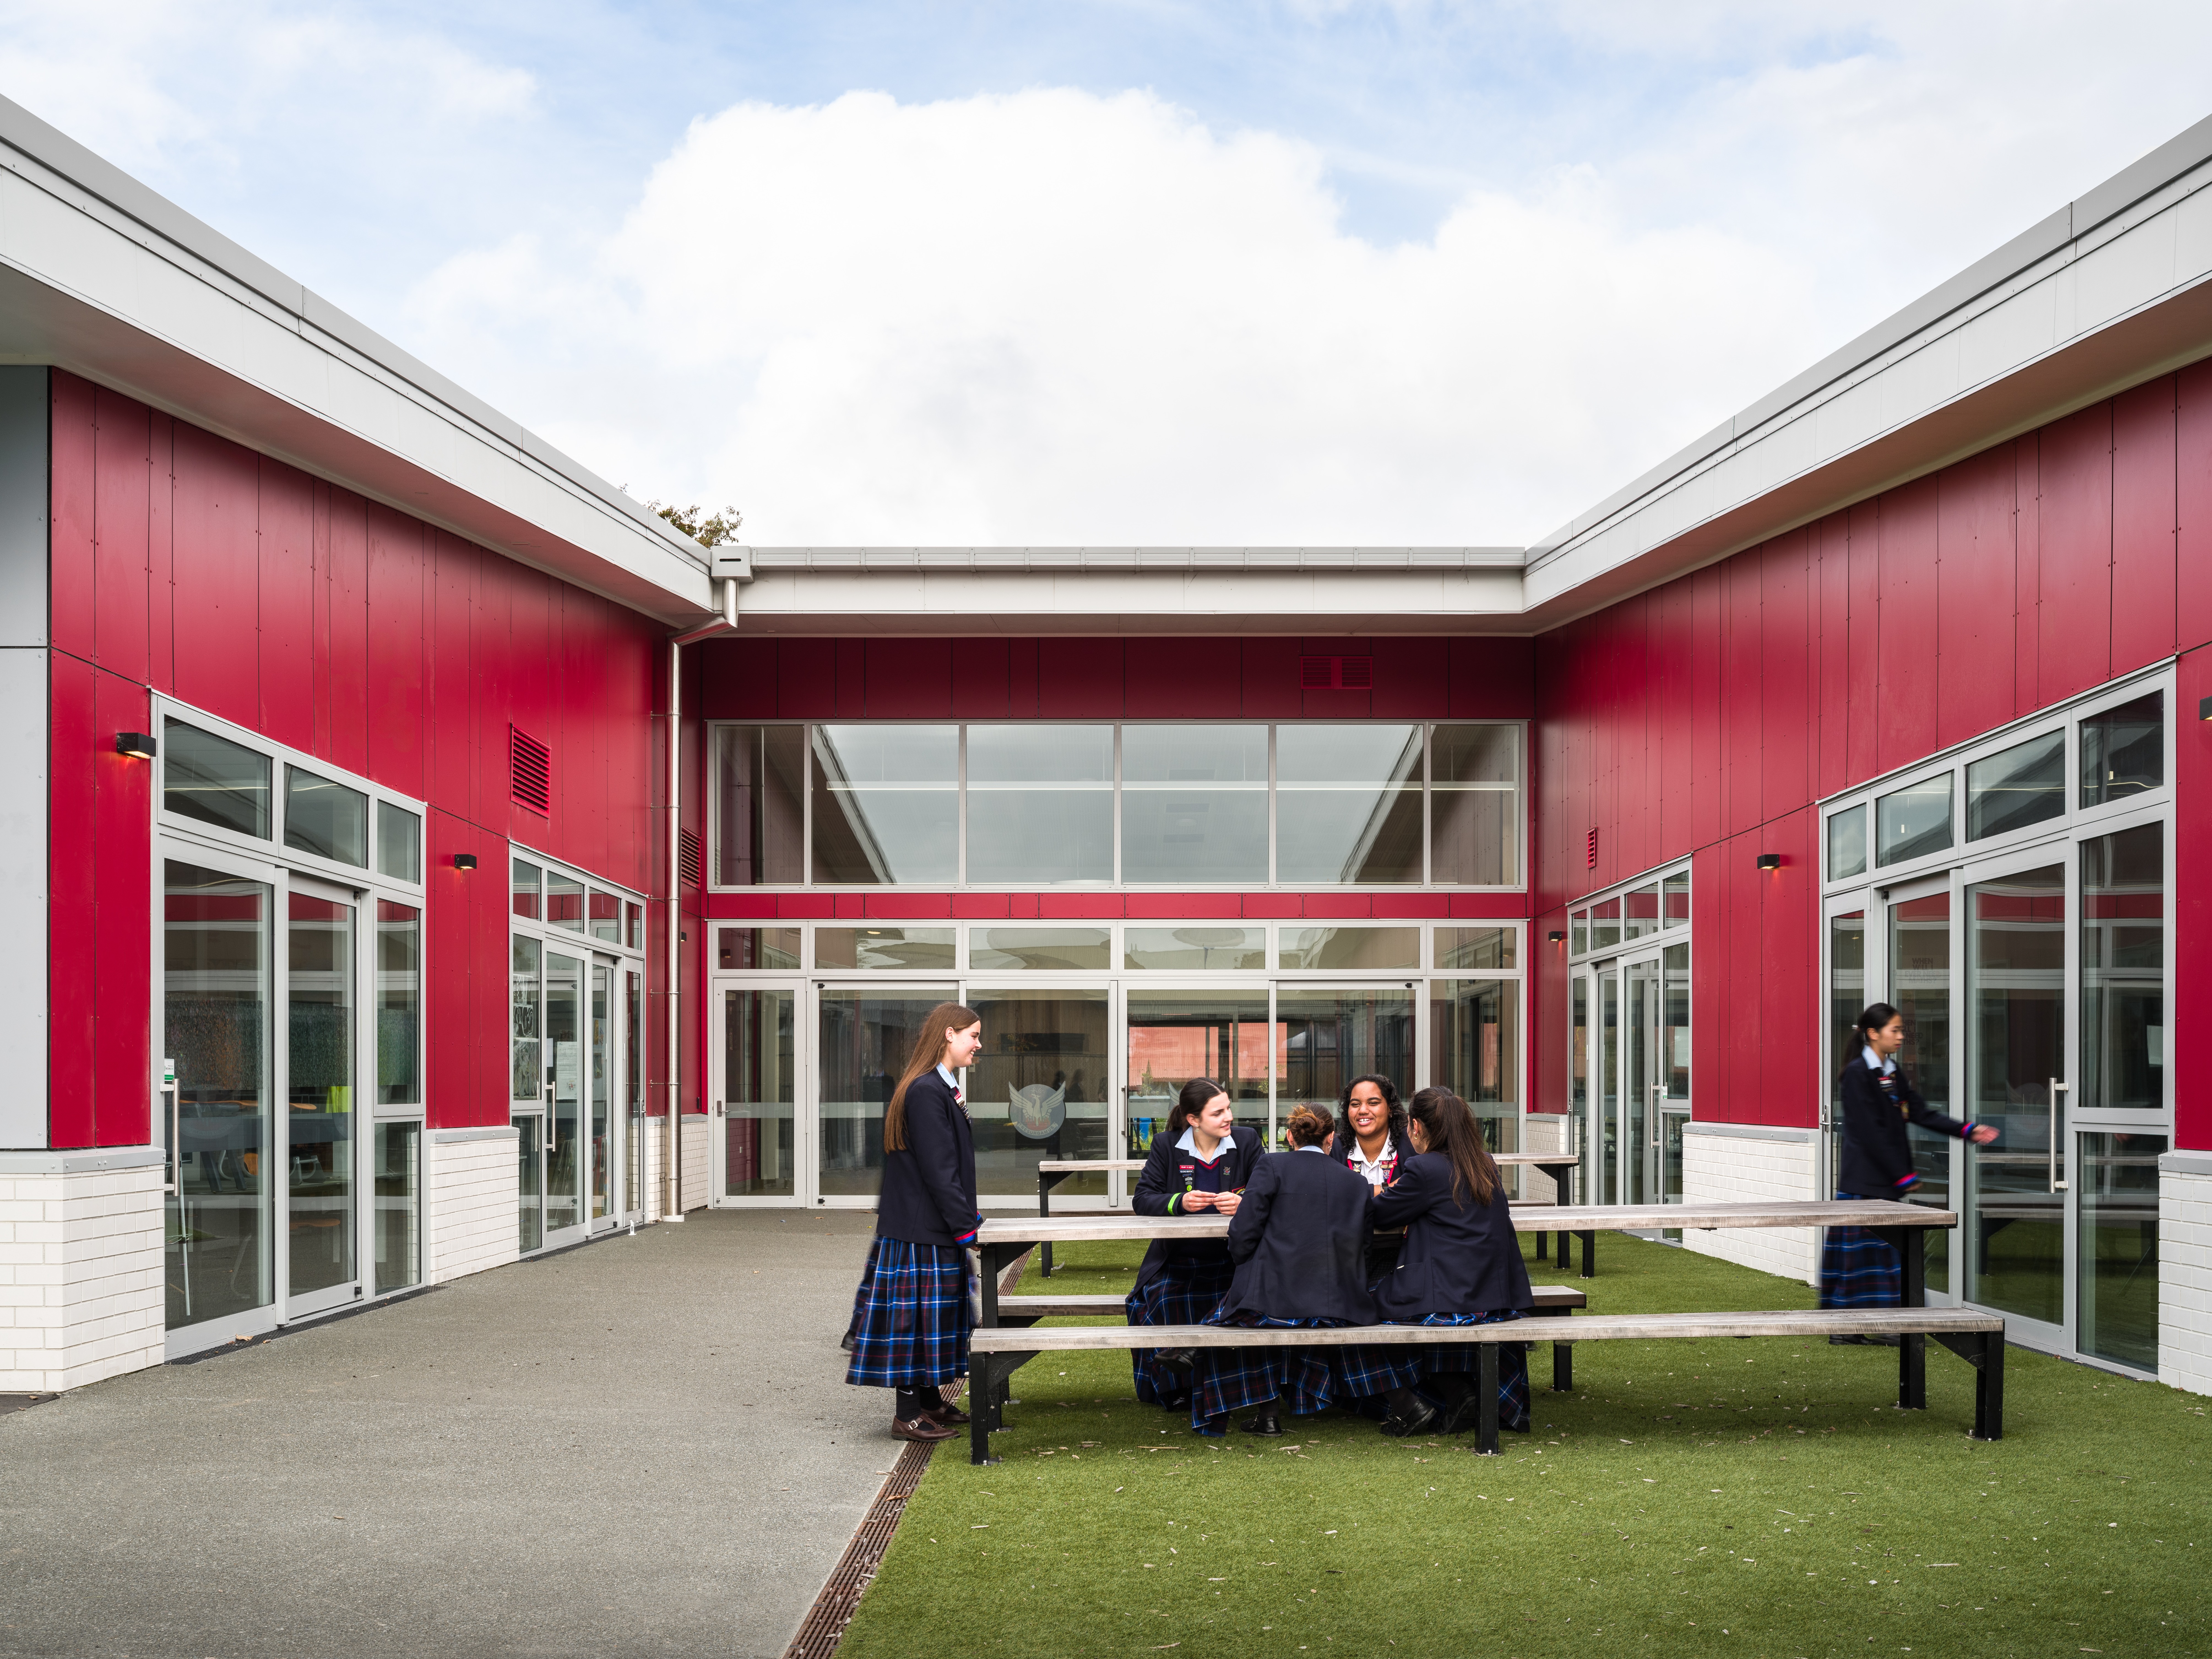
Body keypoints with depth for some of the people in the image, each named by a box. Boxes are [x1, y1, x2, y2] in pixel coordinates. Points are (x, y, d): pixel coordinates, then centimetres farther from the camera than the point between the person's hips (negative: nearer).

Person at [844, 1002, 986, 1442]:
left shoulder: (941, 1089, 13)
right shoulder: (925, 1092, -19)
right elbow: (937, 1170, -21)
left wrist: (968, 1216, 13)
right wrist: (966, 1225, -17)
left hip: (936, 1227, 10)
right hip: (921, 1229, -10)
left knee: (934, 1314, 16)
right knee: (917, 1313, -3)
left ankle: (929, 1400, 27)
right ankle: (908, 1416, 3)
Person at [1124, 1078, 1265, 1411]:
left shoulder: (1247, 1140, 3)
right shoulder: (1167, 1145, 2)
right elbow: (1142, 1200, -3)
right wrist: (1180, 1203, -22)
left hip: (1230, 1259, 0)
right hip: (1177, 1261, 0)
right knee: (1158, 1302, -26)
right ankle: (1176, 1390, -3)